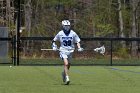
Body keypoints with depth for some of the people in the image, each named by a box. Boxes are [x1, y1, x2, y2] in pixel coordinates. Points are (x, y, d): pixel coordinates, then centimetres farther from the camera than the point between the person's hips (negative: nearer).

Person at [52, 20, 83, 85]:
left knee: (68, 65, 14)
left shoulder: (73, 33, -3)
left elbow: (77, 41, 7)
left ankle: (64, 73, 44)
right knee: (66, 64, -20)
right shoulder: (60, 34, -4)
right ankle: (67, 78, -16)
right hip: (63, 51, -3)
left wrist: (79, 48, -8)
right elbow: (54, 40, 9)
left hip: (70, 51, 3)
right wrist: (54, 46, -6)